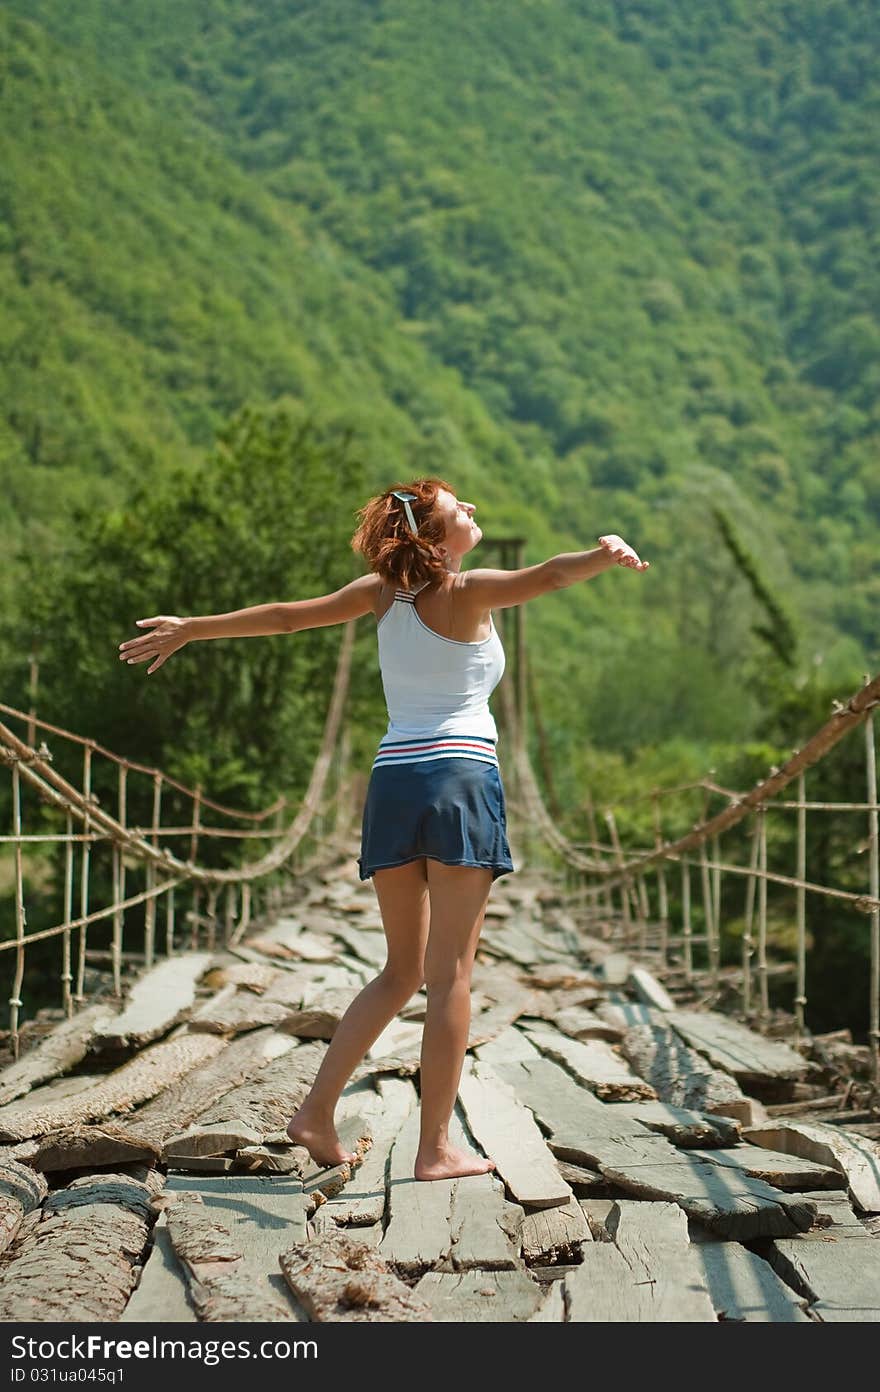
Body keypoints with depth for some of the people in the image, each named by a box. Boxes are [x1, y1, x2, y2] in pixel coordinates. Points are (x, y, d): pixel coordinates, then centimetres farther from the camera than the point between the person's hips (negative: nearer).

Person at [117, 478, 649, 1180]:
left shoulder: (383, 592, 11)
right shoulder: (467, 592, -2)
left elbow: (285, 615, 18)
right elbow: (544, 576, -20)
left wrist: (190, 628, 28)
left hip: (393, 781, 6)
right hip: (461, 778, -5)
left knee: (404, 970, 16)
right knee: (450, 974, -3)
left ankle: (318, 1109, 9)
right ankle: (436, 1148, -2)